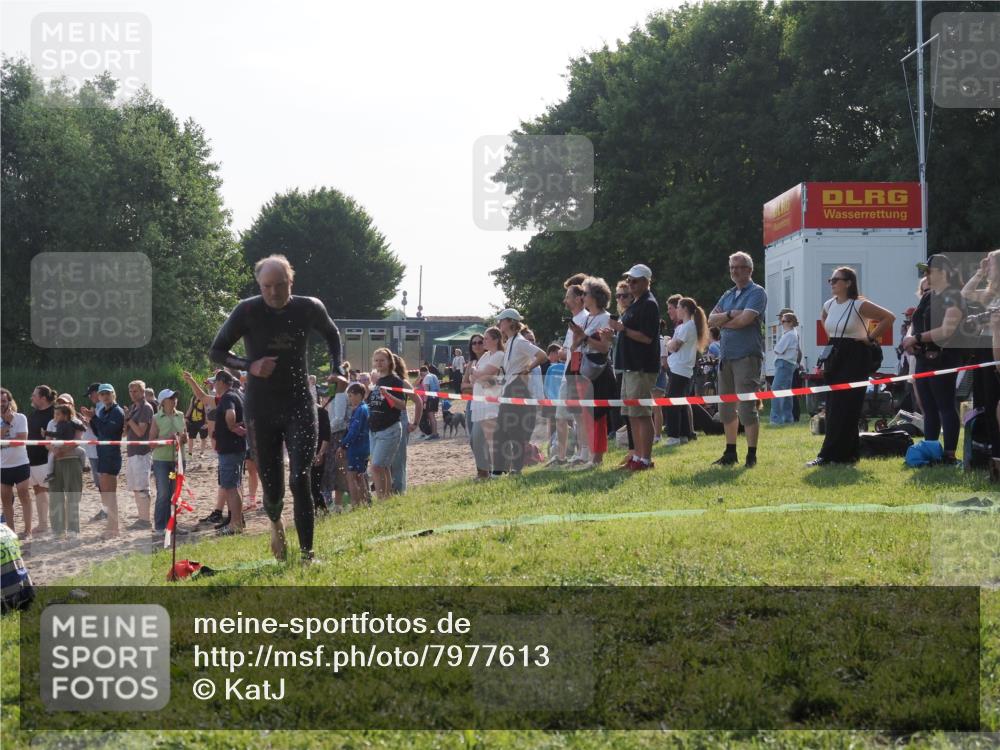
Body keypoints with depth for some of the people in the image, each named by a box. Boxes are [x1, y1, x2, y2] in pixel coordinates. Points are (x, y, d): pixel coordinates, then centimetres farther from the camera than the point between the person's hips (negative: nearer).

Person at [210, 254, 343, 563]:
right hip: (262, 410, 0)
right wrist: (249, 366, -19)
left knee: (300, 478, -15)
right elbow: (217, 351, -1)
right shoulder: (248, 311, -9)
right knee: (272, 487, 5)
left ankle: (307, 552, -10)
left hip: (300, 406, 0)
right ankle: (275, 522, 41)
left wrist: (335, 369, 3)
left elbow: (332, 335, 19)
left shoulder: (309, 308, -3)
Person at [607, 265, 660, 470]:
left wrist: (623, 329, -18)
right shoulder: (634, 305, 19)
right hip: (630, 366, 10)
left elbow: (647, 337, -19)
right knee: (632, 415, 11)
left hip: (643, 368, -10)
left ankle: (646, 459, -7)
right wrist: (616, 330, 8)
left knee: (642, 414, -9)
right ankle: (637, 456, 16)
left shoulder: (649, 305, -12)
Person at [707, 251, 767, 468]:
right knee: (726, 408, 12)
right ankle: (730, 453, 21)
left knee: (747, 408, -9)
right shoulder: (728, 296, 18)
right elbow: (711, 319, 8)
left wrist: (722, 323, -2)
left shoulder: (757, 293, -4)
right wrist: (730, 314, -10)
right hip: (726, 356, 8)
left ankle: (752, 455, -5)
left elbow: (745, 319, -17)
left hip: (747, 356, -8)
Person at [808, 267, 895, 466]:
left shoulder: (860, 305, -12)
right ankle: (848, 453, 13)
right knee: (832, 408, 5)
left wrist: (871, 337, -10)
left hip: (854, 358, -8)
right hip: (834, 356, 8)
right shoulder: (829, 305, 8)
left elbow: (889, 317, -12)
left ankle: (828, 455, -11)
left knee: (842, 408, -8)